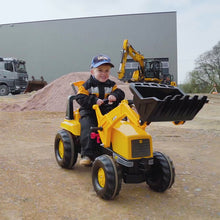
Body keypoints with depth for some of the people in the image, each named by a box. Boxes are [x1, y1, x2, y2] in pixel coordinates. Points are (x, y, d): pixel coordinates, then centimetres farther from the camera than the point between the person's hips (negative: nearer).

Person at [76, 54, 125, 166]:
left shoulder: (111, 85, 11)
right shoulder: (87, 85, -3)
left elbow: (120, 93, 3)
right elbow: (80, 98, -13)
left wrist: (115, 96, -21)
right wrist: (94, 101, -28)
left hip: (106, 113, 3)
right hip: (89, 113, -3)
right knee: (87, 129, -24)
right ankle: (87, 155, -19)